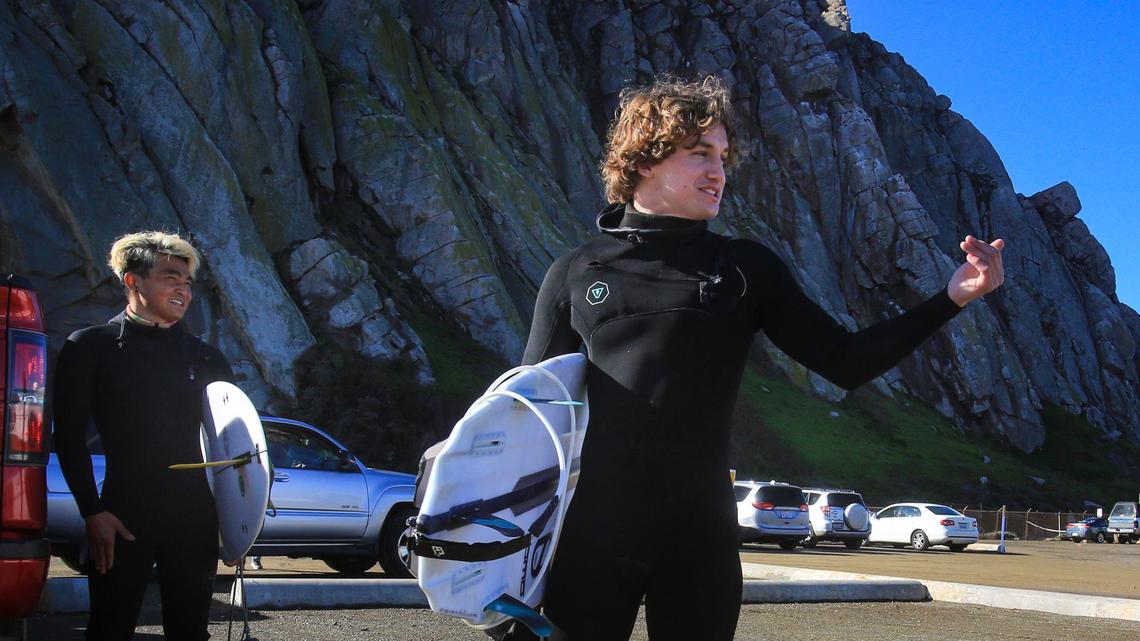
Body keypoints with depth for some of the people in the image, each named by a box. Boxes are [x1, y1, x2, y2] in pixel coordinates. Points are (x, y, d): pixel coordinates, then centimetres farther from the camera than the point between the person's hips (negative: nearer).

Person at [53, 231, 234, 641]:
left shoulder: (206, 358, 12)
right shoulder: (90, 348, 3)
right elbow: (69, 436, 0)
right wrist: (92, 512, -9)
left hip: (196, 518, 3)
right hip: (123, 518, -3)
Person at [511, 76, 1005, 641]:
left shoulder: (746, 269, 7)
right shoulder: (574, 275, 4)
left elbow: (845, 361, 3)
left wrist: (951, 300, -8)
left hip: (700, 539, 1)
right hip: (589, 536, -1)